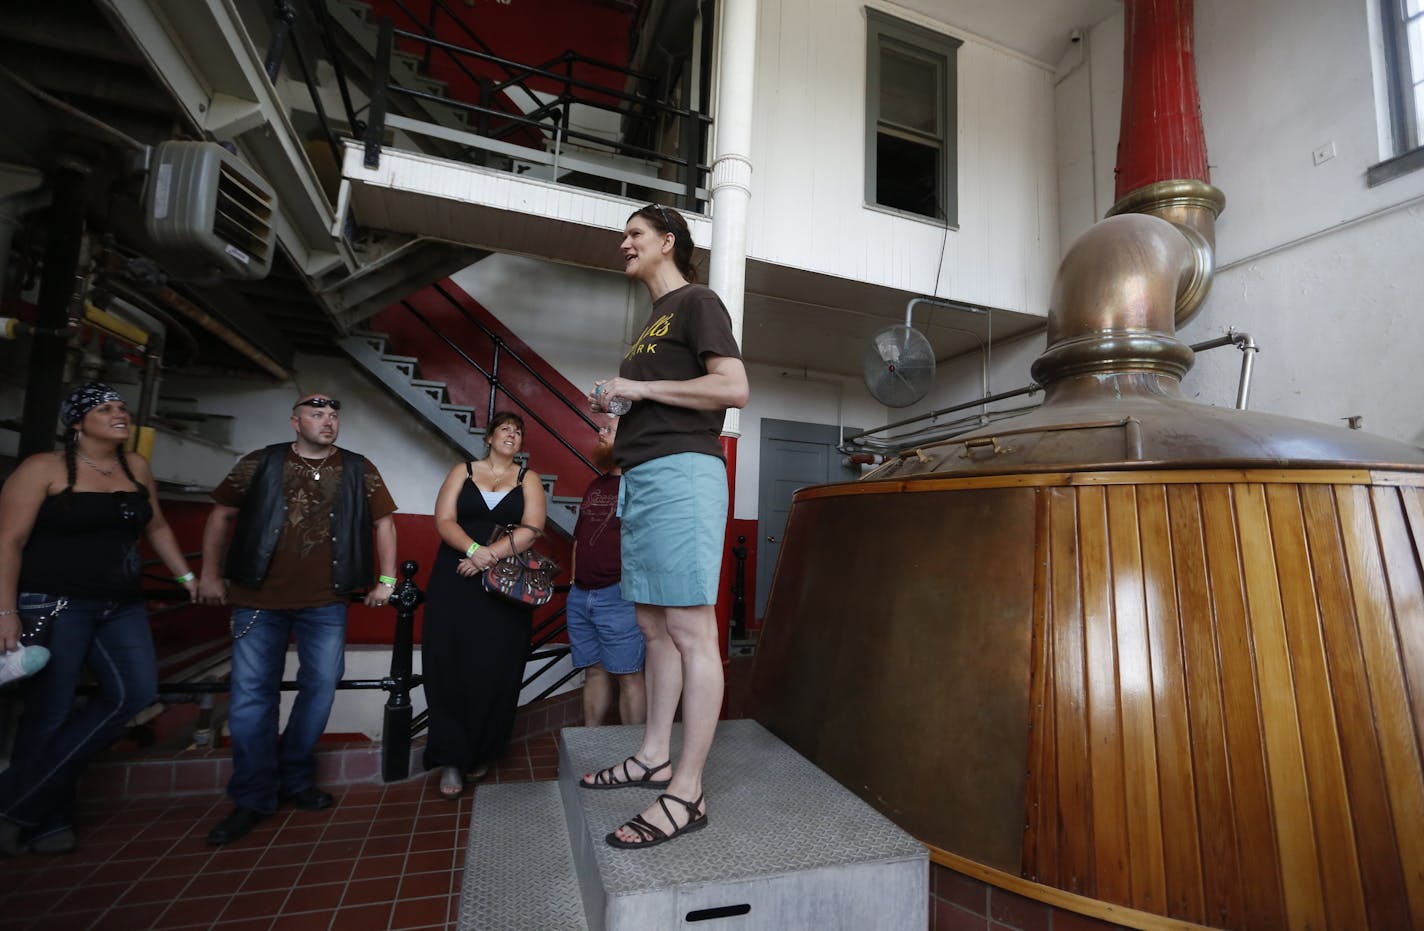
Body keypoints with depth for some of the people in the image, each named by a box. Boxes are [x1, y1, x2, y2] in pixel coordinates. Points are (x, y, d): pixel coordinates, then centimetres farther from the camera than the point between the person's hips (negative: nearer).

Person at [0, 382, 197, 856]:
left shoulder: (136, 467, 9)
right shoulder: (43, 469, -7)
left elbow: (156, 527, 18)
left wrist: (187, 577, 17)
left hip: (120, 605, 6)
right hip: (53, 605, -5)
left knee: (136, 691, -4)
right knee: (48, 715, 2)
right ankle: (48, 821, 20)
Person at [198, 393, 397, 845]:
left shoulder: (359, 470, 4)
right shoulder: (260, 464, 4)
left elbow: (384, 522, 8)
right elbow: (221, 514, 10)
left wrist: (386, 578, 4)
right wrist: (210, 573, 7)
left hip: (326, 603, 1)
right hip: (258, 599, 0)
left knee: (320, 688, 7)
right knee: (252, 696, 4)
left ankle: (295, 778, 27)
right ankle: (253, 797, 20)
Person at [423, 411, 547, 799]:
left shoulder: (528, 479, 8)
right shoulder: (462, 471, 11)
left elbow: (531, 528, -6)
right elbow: (443, 520, -1)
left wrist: (489, 557, -18)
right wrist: (474, 549, -19)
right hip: (455, 581, 1)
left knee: (495, 669, 1)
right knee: (450, 665, -2)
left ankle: (482, 754, 19)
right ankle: (451, 759, 9)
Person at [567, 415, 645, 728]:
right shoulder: (595, 485, 19)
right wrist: (574, 581, 19)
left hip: (619, 596, -7)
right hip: (579, 596, 8)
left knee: (627, 676, -1)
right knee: (593, 672, 13)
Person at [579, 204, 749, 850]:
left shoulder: (696, 302, 2)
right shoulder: (654, 319, 28)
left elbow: (734, 388, -13)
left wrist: (640, 388, -10)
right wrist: (615, 409, 14)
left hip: (680, 471, -9)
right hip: (641, 478, 10)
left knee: (690, 629, -8)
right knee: (654, 626, 12)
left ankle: (687, 792, -1)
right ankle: (654, 756, 24)